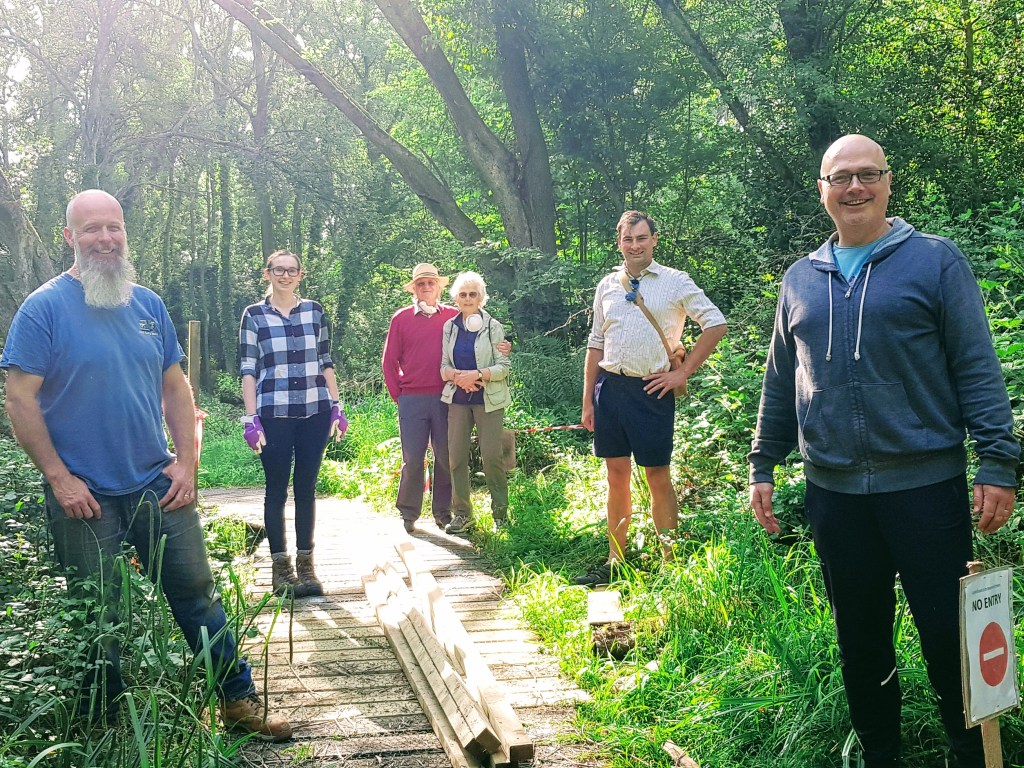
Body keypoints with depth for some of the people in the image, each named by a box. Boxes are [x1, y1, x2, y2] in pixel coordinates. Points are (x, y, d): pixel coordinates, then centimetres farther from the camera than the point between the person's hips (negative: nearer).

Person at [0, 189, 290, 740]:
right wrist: (59, 478, -13)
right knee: (97, 616, 10)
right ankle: (104, 726, 28)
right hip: (84, 497, -4)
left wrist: (186, 464, 1)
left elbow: (176, 388, 11)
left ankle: (239, 701, 22)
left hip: (158, 485, 4)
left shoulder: (148, 305, 6)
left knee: (198, 596, 10)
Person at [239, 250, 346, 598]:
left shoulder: (315, 311, 10)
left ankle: (306, 565, 13)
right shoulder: (254, 315, 3)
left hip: (315, 411, 2)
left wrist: (337, 406, 8)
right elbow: (247, 370, 1)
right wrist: (251, 419, -5)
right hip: (274, 414, -2)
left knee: (306, 487, 6)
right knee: (277, 489, 2)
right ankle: (281, 566, 11)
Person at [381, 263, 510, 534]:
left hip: (445, 398, 1)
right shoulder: (401, 318, 7)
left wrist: (501, 349, -8)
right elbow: (389, 360, 9)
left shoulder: (453, 316, 7)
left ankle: (443, 512, 16)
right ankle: (408, 514, 12)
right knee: (412, 458, 0)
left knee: (446, 457, 4)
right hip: (412, 399, -1)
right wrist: (397, 395, 4)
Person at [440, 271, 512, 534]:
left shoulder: (493, 327, -1)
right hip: (458, 399, 3)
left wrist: (477, 374, -18)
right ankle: (462, 514, 11)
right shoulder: (449, 328, 9)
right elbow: (444, 366, 9)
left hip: (488, 399, -3)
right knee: (456, 456, 1)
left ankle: (501, 511, 9)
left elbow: (503, 367, -4)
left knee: (492, 456, -6)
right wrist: (458, 376, -12)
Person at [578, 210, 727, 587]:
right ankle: (614, 562, 17)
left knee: (658, 478, 1)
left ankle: (670, 563, 10)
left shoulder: (675, 282, -1)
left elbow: (715, 323, -3)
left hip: (651, 390, -4)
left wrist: (683, 373, -6)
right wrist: (587, 400, 11)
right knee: (617, 476, 9)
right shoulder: (607, 285, 11)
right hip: (609, 387, 4)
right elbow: (595, 344, 14)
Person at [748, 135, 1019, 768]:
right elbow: (779, 383, 16)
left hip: (925, 484, -4)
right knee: (861, 639, 13)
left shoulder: (935, 260, 0)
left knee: (949, 636, 1)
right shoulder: (800, 280, 12)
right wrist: (763, 466, 13)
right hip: (834, 491, 4)